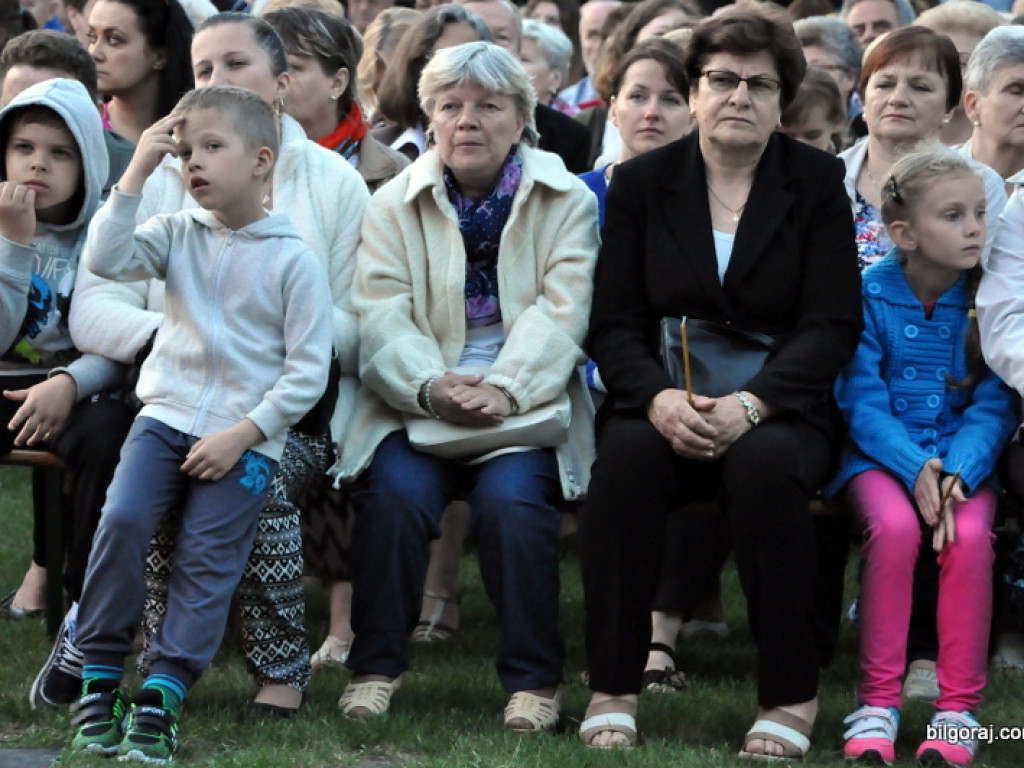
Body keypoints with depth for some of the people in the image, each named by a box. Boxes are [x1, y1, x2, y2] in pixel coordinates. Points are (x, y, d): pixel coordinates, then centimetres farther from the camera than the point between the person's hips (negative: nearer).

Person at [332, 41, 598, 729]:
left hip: (526, 404, -1)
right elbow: (381, 317, -4)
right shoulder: (394, 205, 9)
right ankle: (377, 666, -11)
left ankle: (534, 679, -14)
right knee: (395, 491, -28)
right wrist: (430, 387, -24)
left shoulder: (566, 202, 6)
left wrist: (505, 389, -26)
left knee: (512, 495, -29)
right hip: (416, 404, 1)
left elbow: (561, 311, -8)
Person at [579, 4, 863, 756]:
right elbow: (613, 324, 2)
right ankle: (613, 689, -23)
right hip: (662, 405, 1)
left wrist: (748, 405, -20)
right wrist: (660, 401, -19)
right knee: (626, 457, -32)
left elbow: (833, 325, -4)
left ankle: (790, 696, -24)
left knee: (764, 463, -35)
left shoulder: (817, 182, 4)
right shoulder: (641, 183, 7)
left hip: (780, 410, -1)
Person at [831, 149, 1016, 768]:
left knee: (970, 535, -29)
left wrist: (955, 474, -22)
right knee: (895, 525, -31)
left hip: (965, 457, 1)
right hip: (882, 454, -1)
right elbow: (862, 403, -7)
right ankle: (878, 703, -21)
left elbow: (995, 407, -4)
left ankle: (959, 710, -19)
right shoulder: (870, 293, -6)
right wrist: (915, 471, -22)